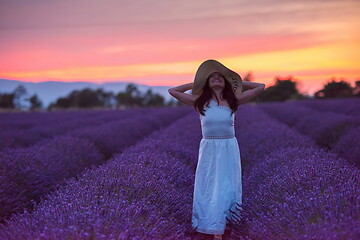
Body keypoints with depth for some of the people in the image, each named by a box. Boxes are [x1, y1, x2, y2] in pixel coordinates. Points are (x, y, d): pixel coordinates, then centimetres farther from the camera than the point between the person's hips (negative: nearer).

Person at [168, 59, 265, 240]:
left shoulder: (233, 101, 2)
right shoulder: (199, 102, 2)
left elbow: (260, 86, 4)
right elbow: (172, 91, 4)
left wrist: (236, 82, 10)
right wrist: (195, 84, 9)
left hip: (229, 149, 0)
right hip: (209, 149, 0)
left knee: (227, 188, 1)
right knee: (209, 189, 1)